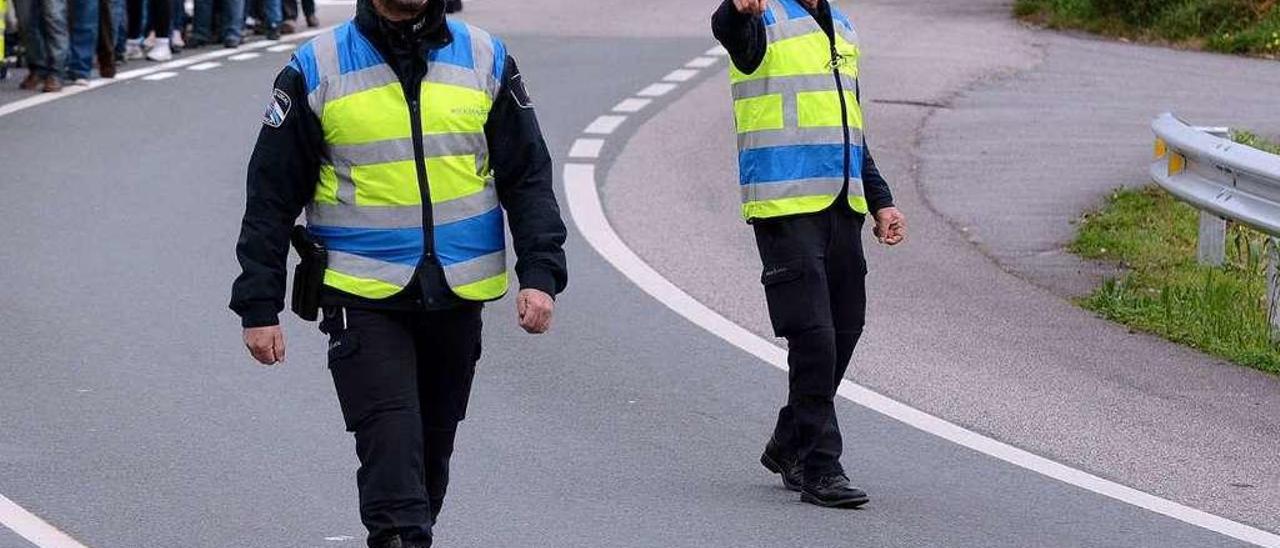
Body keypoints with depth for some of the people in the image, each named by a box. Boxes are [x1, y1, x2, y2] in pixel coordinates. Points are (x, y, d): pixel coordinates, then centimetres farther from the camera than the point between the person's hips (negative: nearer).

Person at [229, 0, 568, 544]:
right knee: (390, 443, -16)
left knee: (433, 443, 14)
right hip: (361, 295, -3)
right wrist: (259, 306, -2)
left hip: (458, 295, 3)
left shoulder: (486, 60, 5)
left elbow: (528, 176, 7)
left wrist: (539, 274, -5)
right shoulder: (316, 69, -3)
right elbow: (272, 194, 1)